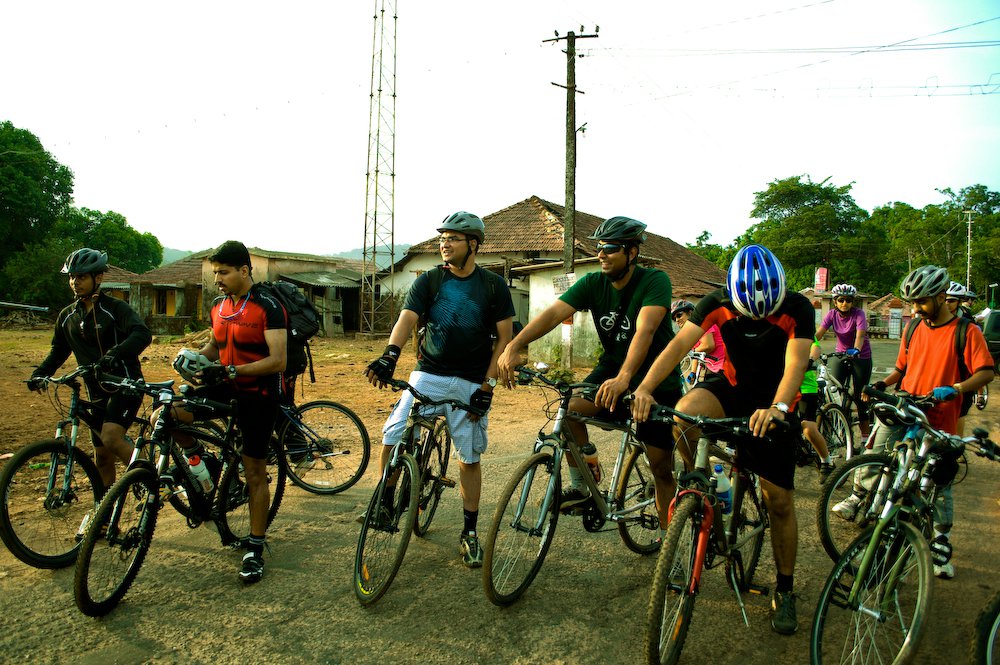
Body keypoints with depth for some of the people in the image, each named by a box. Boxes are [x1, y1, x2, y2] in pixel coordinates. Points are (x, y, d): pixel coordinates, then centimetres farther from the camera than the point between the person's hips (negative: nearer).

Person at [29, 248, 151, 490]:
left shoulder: (115, 308, -9)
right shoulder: (67, 316, 9)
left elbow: (142, 334, -26)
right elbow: (58, 350, 21)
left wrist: (115, 353, -43)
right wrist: (39, 374, 4)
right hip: (98, 392, 6)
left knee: (111, 437, -27)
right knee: (102, 456, 10)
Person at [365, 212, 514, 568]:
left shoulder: (493, 286, -1)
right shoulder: (428, 282, 1)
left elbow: (505, 337, 0)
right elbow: (406, 319, -14)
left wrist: (487, 385, -8)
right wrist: (389, 355, -34)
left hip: (471, 383, -1)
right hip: (428, 375, 1)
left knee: (469, 459, 6)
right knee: (392, 438, -12)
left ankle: (470, 533, 22)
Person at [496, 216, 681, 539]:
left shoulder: (655, 280, -20)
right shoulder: (593, 283, -8)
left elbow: (645, 330, -36)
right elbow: (554, 312, -21)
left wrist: (624, 378, -52)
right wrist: (513, 346, -37)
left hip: (657, 379, -3)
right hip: (612, 367, 4)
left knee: (662, 467, -3)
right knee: (570, 409, -25)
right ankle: (580, 487, -4)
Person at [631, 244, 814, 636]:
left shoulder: (797, 308, -22)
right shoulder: (718, 303, -18)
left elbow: (796, 362, -35)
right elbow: (680, 343, -28)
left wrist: (777, 407, -55)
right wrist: (644, 387, -44)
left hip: (774, 403, -1)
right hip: (733, 386, 2)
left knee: (780, 502, 0)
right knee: (685, 414, -32)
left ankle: (785, 590, 20)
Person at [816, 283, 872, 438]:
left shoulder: (858, 313, -16)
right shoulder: (832, 314, -6)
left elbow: (860, 334, -32)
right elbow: (819, 333, -18)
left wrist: (856, 350, -53)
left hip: (861, 357, -3)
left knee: (860, 396, -3)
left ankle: (866, 435, 10)